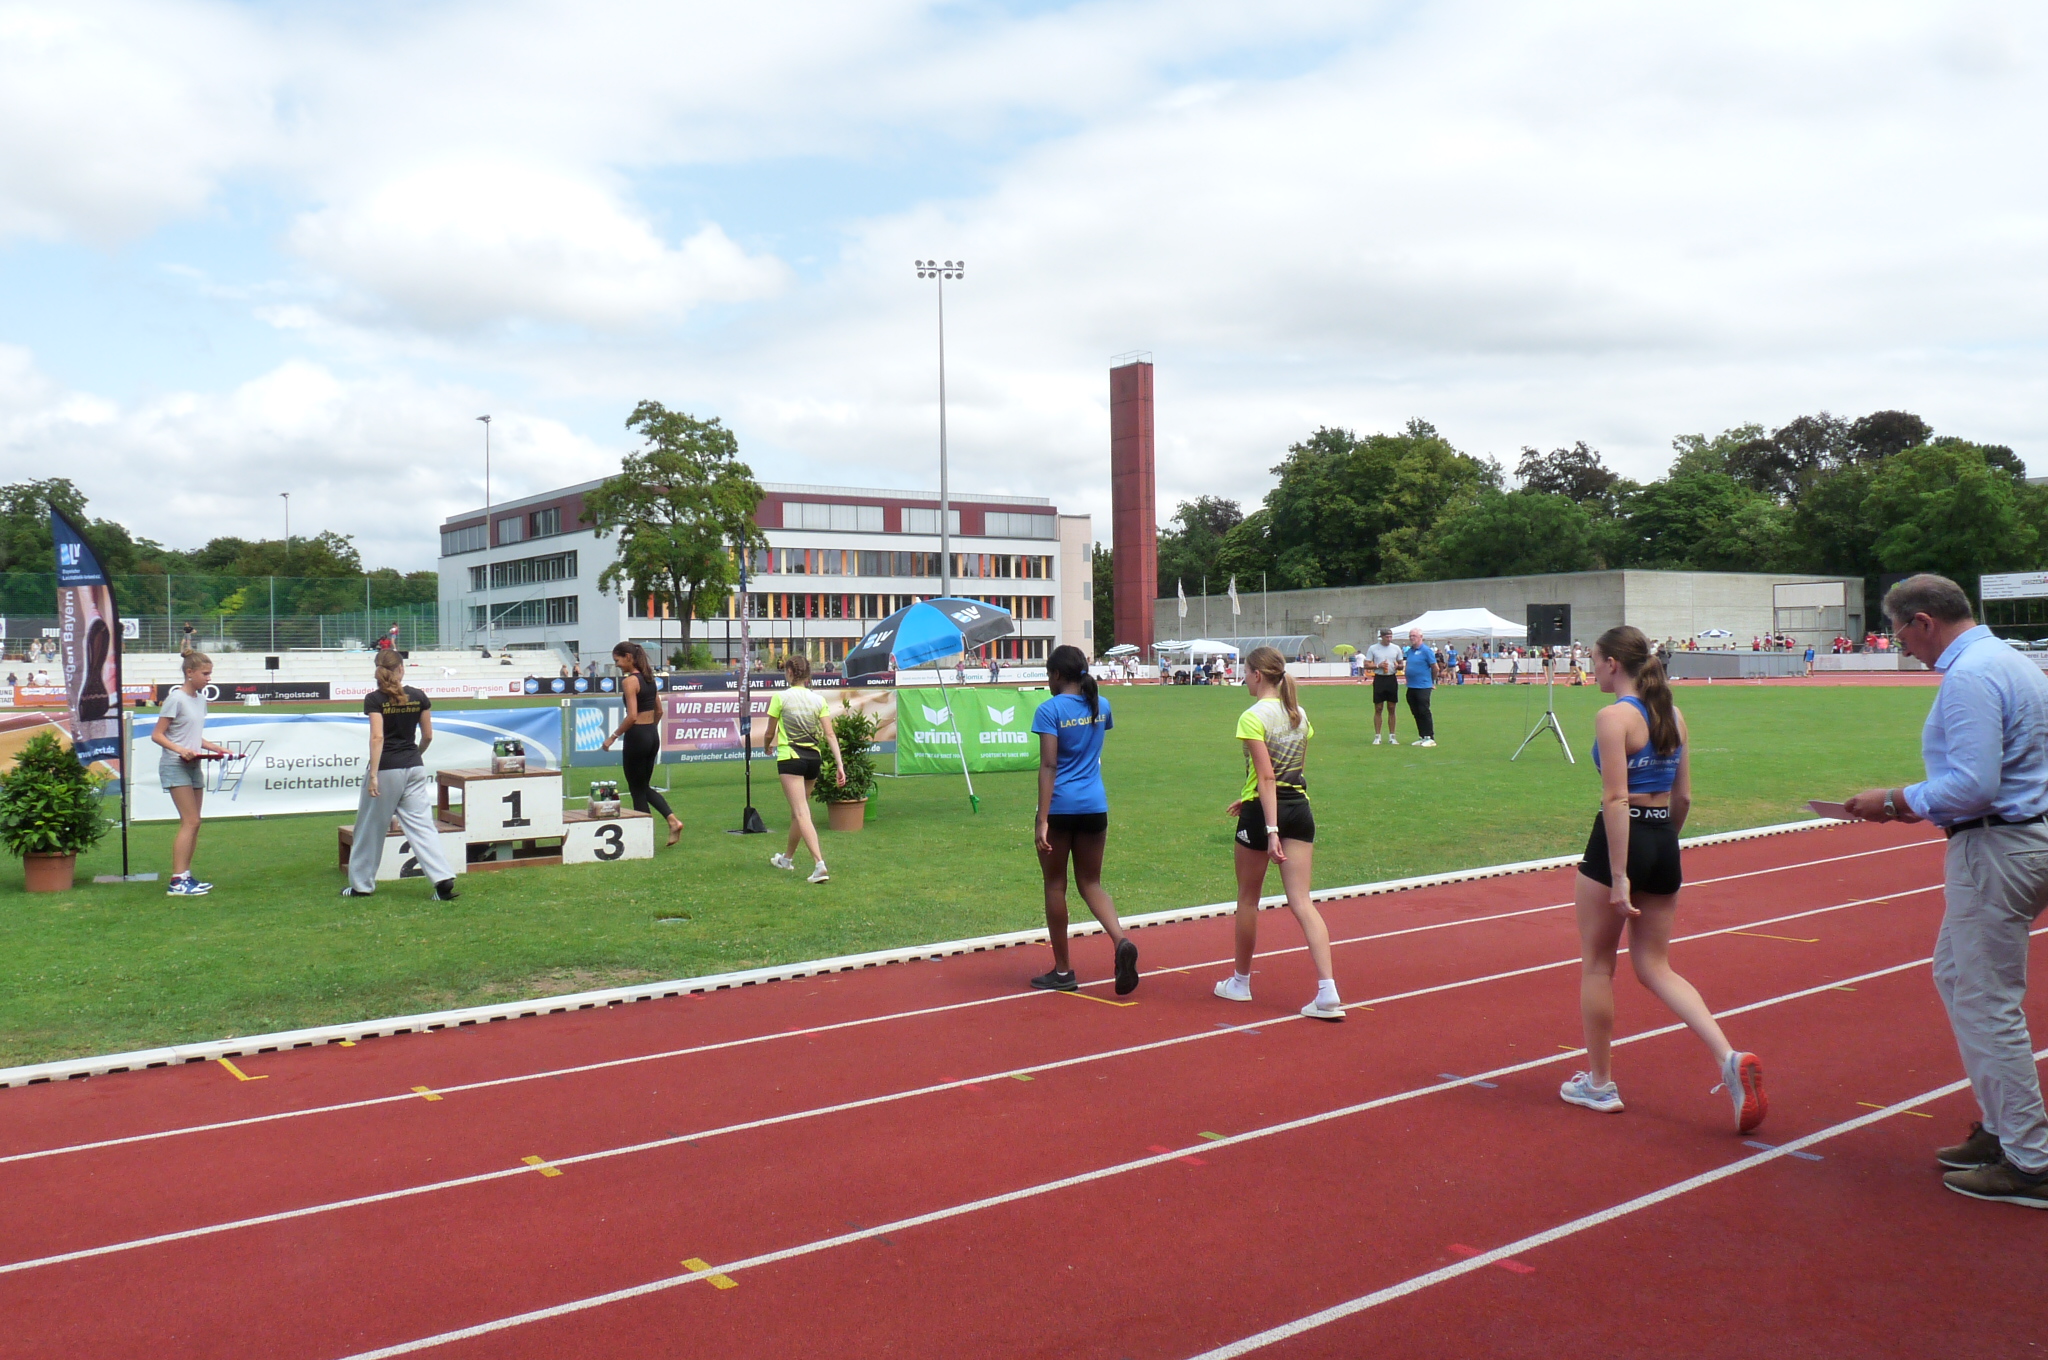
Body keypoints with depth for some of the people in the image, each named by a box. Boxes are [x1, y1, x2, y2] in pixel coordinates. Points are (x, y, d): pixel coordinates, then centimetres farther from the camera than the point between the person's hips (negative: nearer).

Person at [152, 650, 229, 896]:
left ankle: (185, 876, 14)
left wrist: (216, 748, 7)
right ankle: (177, 881, -13)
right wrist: (181, 750, -24)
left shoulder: (201, 700, 13)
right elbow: (157, 735, -11)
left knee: (193, 824, 8)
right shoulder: (176, 699, -11)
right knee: (190, 822, -14)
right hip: (175, 766, -9)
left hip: (194, 766, 9)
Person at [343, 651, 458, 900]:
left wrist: (373, 774, -17)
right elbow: (428, 736, 8)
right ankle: (443, 879, -10)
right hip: (414, 768, 3)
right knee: (422, 825, 2)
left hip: (386, 768, -3)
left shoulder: (374, 699, -8)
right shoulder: (418, 697, 3)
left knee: (371, 828, 10)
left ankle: (361, 885, 20)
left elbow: (377, 737, -17)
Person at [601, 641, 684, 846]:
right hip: (653, 736, 8)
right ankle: (672, 819, 2)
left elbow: (632, 716, -21)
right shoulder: (649, 678, 11)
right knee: (645, 787, 18)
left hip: (636, 737, -8)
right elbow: (659, 711, 15)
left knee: (638, 790, 3)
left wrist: (613, 737, -14)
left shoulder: (629, 681, -14)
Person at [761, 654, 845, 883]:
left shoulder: (780, 697, -7)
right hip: (814, 758, 6)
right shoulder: (818, 700, 5)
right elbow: (830, 735, -1)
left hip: (790, 758, -6)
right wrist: (839, 764, -1)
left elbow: (769, 733, 0)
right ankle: (787, 858, 37)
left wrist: (766, 747, 22)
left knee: (801, 814, -9)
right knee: (798, 810, 20)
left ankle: (819, 864, -23)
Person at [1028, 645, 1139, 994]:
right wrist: (1086, 684, 32)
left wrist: (1043, 820, -18)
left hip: (1060, 807, -5)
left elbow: (1048, 765, -16)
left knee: (1055, 885, 8)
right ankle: (1121, 940, -14)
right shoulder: (1100, 705, 8)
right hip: (1095, 806, 5)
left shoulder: (1050, 710, -9)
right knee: (1091, 883, 13)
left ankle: (1062, 971, 14)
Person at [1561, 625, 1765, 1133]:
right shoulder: (1673, 715, 10)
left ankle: (1598, 1084, 19)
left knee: (1597, 963, 9)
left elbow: (1616, 799, -19)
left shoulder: (1614, 716, -14)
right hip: (1664, 843, 7)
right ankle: (1729, 1057, -5)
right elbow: (1683, 797, 13)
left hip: (1622, 837, -7)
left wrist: (1618, 876, -20)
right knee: (1655, 966, 14)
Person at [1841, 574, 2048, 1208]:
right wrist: (1920, 804, 14)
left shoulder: (1969, 676, -20)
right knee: (1955, 977, 21)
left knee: (1986, 1004, -2)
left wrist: (1896, 802, -13)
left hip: (1995, 851, -11)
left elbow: (1972, 785, -27)